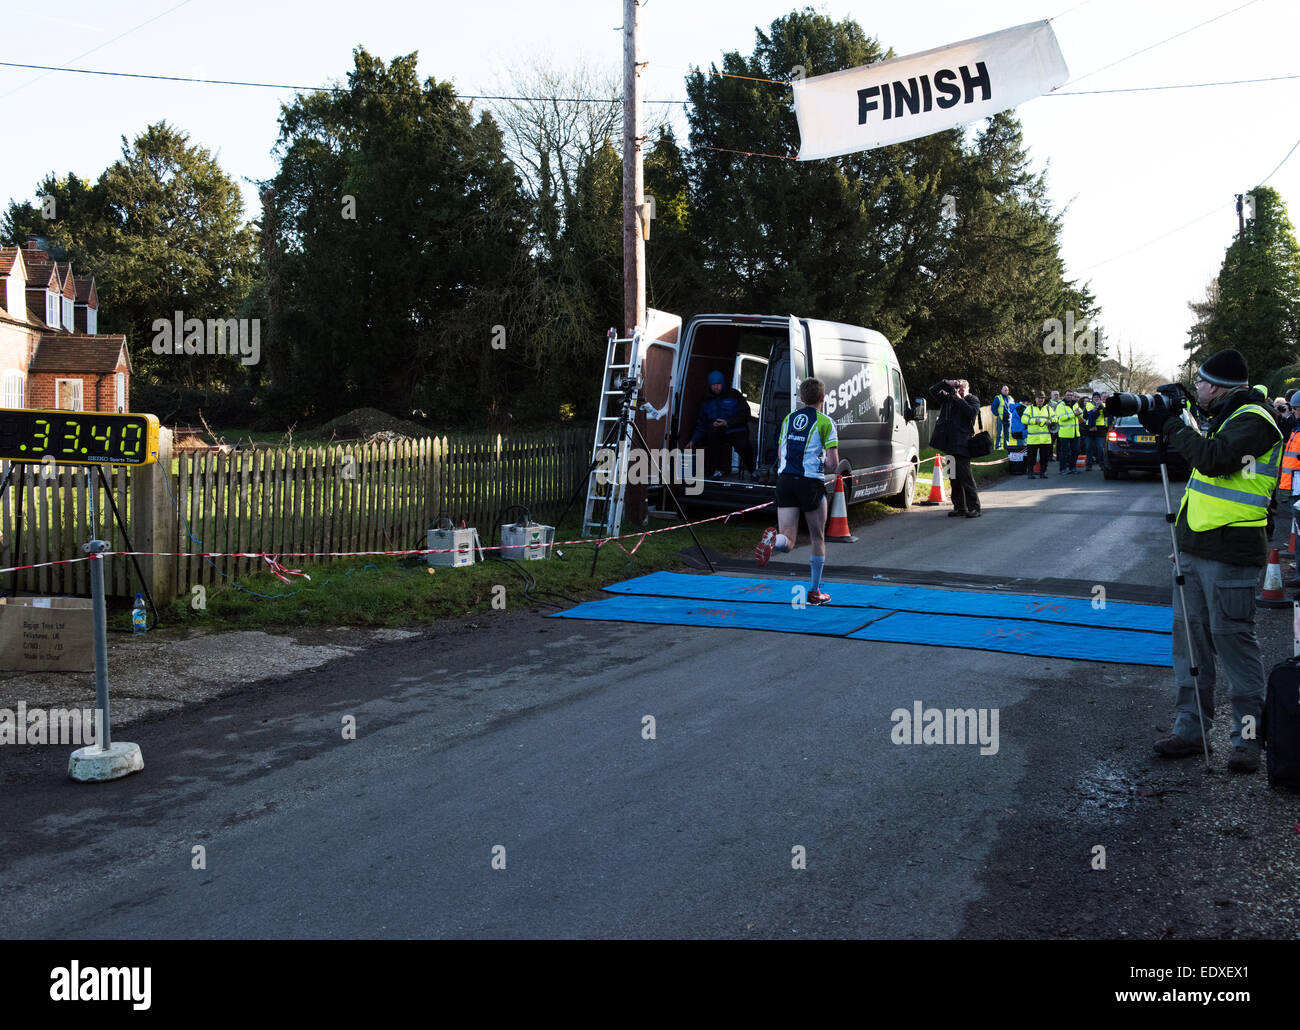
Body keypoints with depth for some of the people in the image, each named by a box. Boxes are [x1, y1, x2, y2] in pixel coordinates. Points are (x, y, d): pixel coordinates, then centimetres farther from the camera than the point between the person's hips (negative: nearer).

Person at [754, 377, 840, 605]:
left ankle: (772, 540, -37)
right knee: (818, 539, 15)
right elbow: (833, 463, -9)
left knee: (788, 541, 1)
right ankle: (815, 591, 21)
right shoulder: (825, 422, -4)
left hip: (785, 481, 4)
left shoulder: (788, 419, 12)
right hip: (811, 483, -3)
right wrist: (820, 465, 12)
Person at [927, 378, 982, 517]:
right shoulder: (948, 398, 18)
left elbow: (973, 413, -12)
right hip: (949, 443, 6)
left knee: (965, 475, -10)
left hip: (962, 444, -6)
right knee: (954, 476, 8)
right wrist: (946, 383, 4)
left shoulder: (973, 400, 6)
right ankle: (959, 507, 14)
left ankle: (974, 507, -8)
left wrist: (960, 400, -9)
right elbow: (932, 391, 16)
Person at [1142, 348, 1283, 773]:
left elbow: (1213, 459, -25)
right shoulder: (1224, 417, 17)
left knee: (1232, 638, -6)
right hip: (1196, 547, 10)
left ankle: (1248, 736, 3)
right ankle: (1191, 727, 19)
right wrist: (1165, 425, 11)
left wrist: (1172, 427, -14)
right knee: (1190, 634, 11)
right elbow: (1198, 457, 23)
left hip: (1229, 552, -10)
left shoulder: (1254, 420, -13)